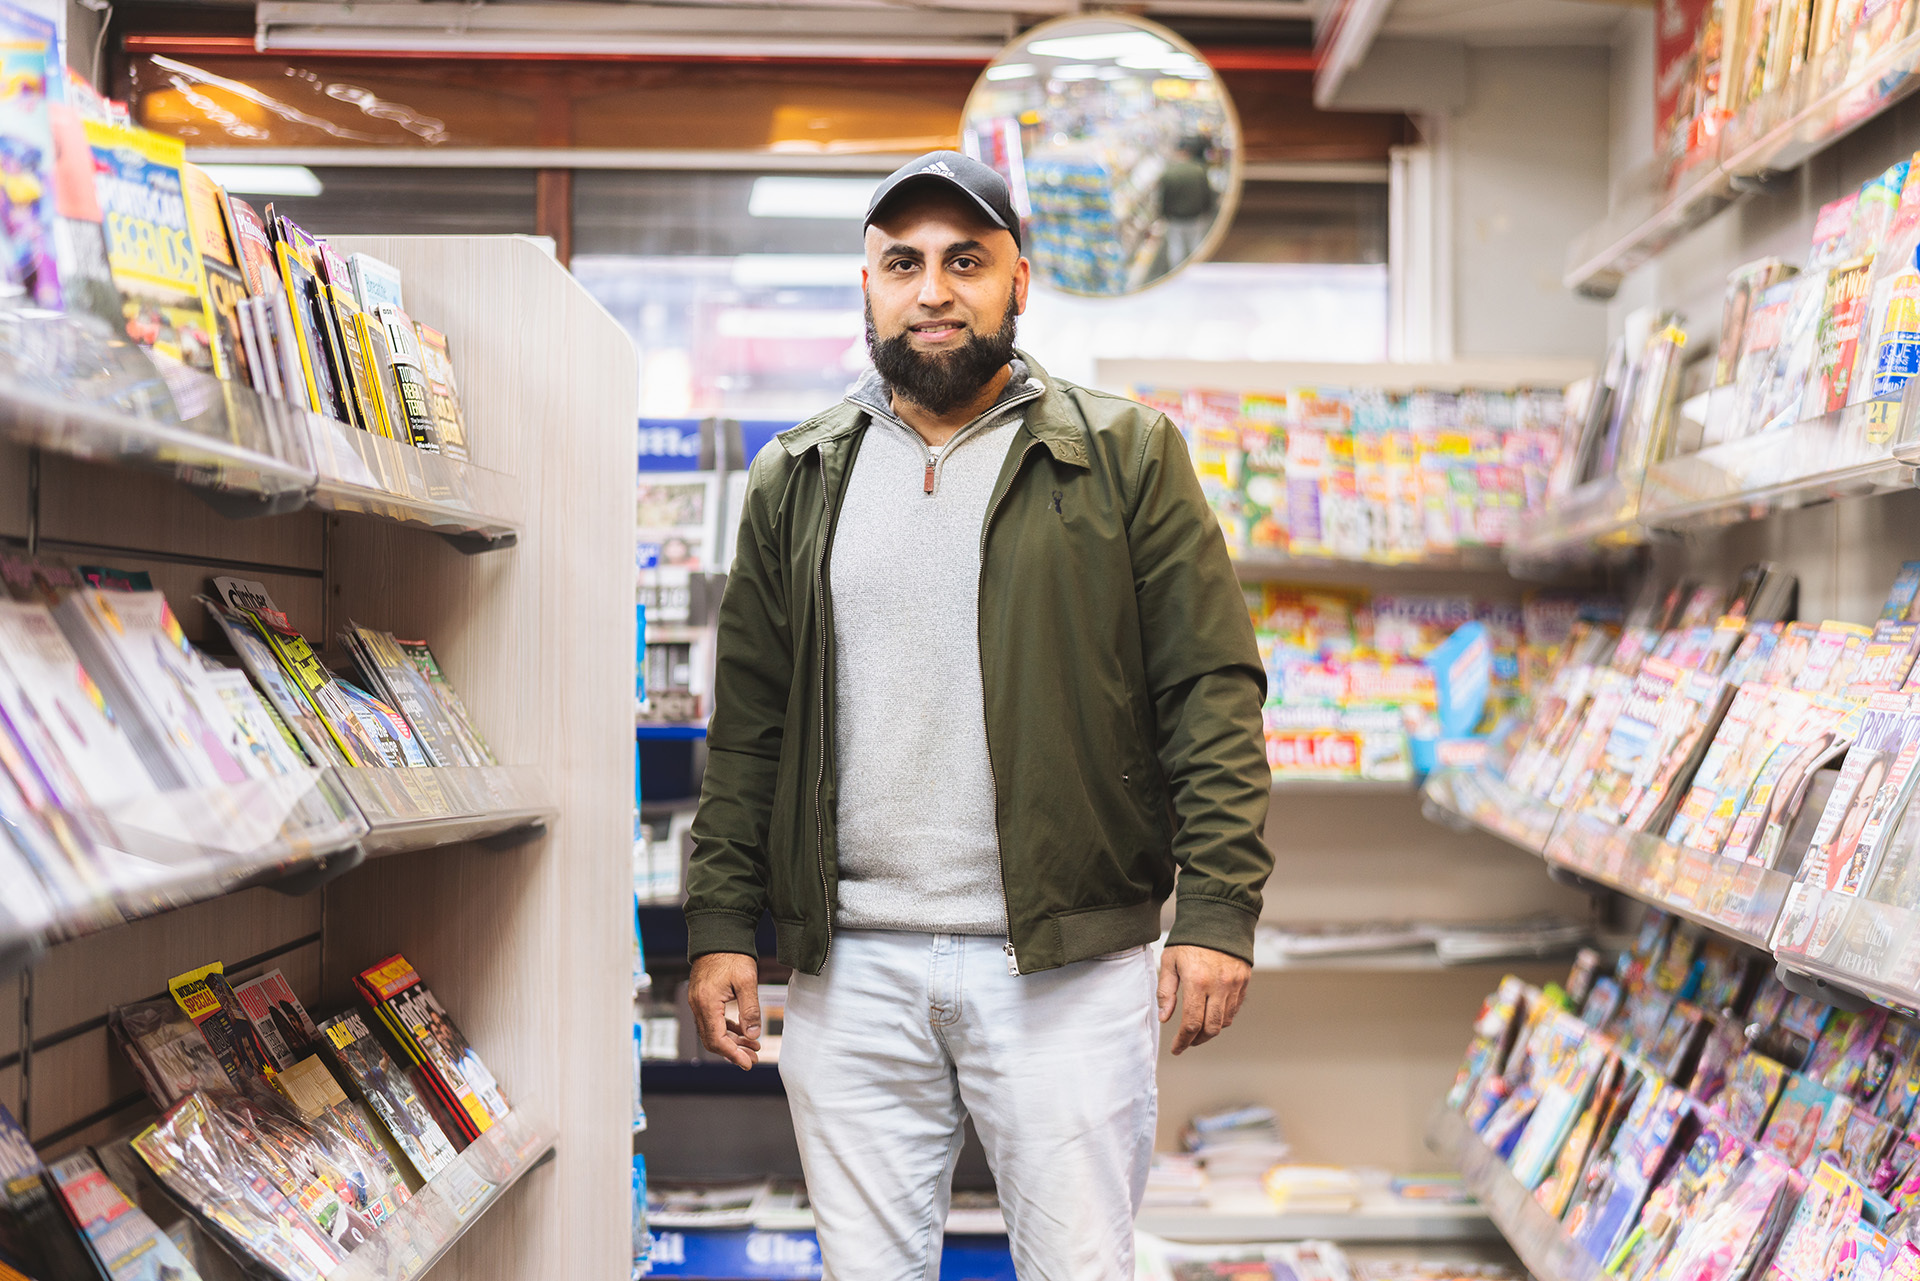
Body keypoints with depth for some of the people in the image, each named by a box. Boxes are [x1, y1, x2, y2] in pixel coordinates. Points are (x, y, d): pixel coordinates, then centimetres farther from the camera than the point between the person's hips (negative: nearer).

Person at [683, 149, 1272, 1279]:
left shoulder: (1127, 457, 3)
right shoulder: (799, 480, 12)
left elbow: (1214, 693, -2)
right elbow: (748, 721, 13)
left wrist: (1219, 911, -11)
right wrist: (720, 925, 6)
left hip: (1068, 964, -2)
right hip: (850, 971, 3)